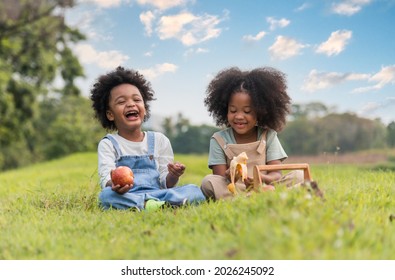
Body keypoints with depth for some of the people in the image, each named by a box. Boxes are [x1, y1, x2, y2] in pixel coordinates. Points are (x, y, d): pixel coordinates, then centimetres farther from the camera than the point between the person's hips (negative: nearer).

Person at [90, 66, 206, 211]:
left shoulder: (159, 140, 14)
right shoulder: (108, 144, 8)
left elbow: (165, 183, 10)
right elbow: (106, 178, -7)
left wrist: (173, 176, -14)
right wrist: (114, 185, -32)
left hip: (158, 194, 3)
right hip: (124, 197, -2)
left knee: (194, 190, -20)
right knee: (106, 196, -35)